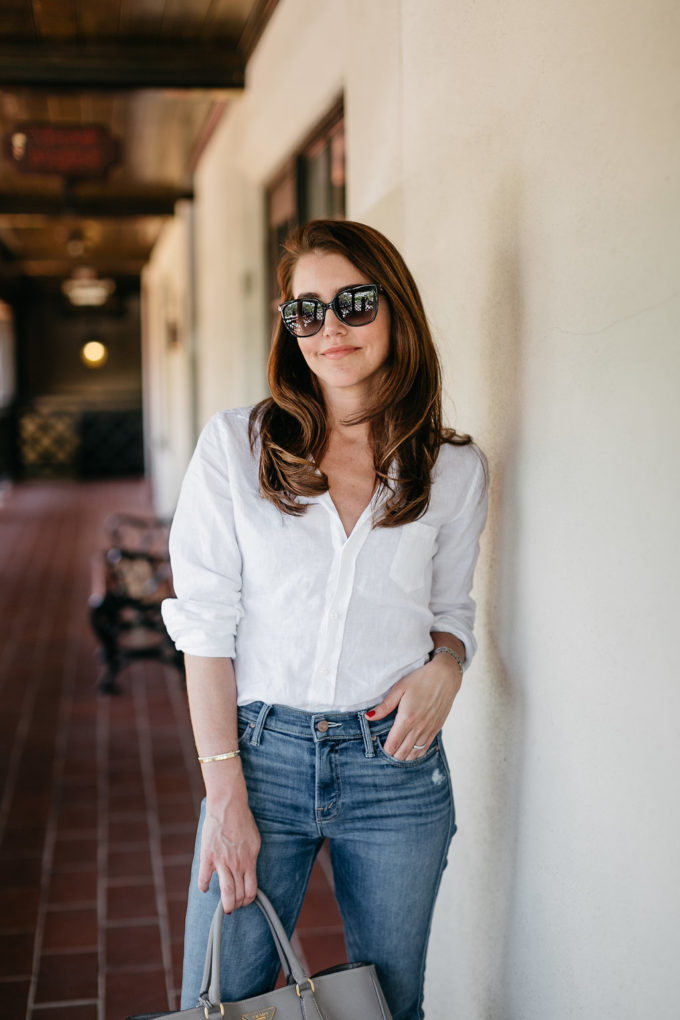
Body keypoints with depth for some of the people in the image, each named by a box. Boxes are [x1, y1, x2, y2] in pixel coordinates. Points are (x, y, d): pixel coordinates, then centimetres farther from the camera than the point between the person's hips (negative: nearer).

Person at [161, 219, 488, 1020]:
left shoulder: (456, 470, 3)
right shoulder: (234, 446, -1)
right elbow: (206, 623, -4)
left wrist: (445, 666, -9)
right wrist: (225, 794, -10)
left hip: (398, 767, 1)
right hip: (261, 752, -1)